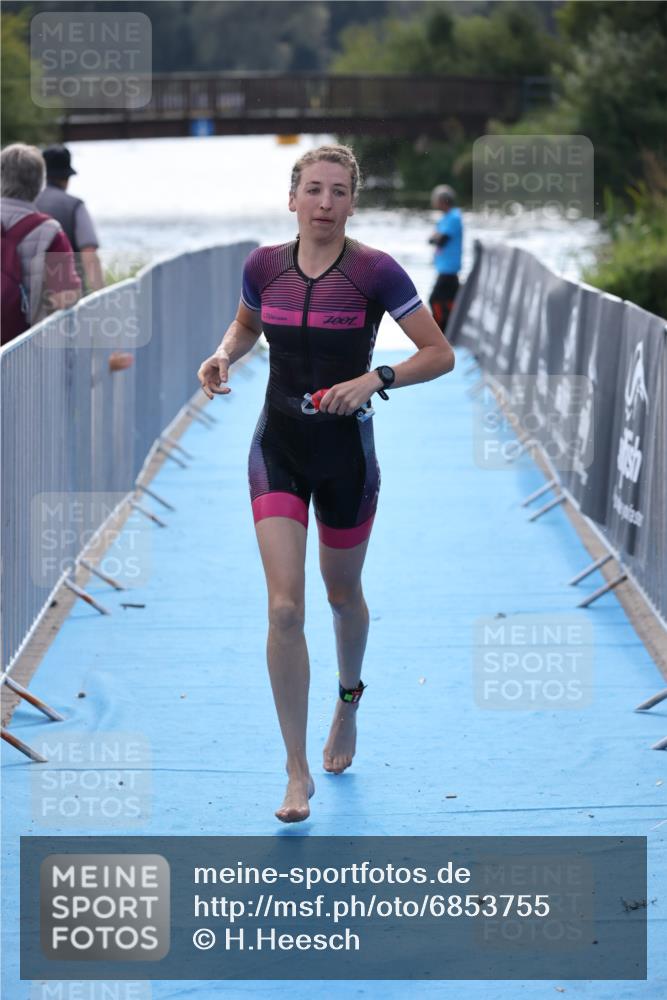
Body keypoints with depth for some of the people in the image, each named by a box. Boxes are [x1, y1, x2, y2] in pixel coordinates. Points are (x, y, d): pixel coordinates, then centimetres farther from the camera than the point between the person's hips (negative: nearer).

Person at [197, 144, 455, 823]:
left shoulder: (374, 271, -13)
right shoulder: (265, 266, -2)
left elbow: (440, 354, -10)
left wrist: (375, 379, -24)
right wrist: (224, 355, -2)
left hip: (346, 451, -1)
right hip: (278, 449, 1)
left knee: (342, 594, 18)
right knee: (284, 608, -10)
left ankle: (349, 699, 51)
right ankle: (298, 773, -5)